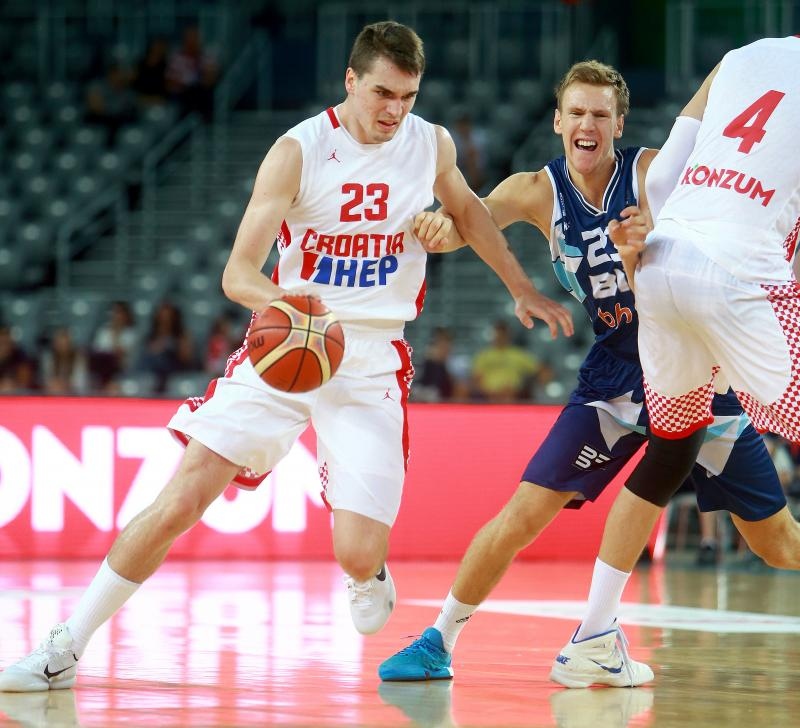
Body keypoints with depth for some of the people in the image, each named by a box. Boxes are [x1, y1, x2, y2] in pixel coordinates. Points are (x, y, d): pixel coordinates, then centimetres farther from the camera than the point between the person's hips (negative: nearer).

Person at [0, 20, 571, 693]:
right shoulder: (300, 151, -10)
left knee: (358, 554, -13)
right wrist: (275, 298, -38)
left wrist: (522, 289, 32)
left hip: (373, 364, 1)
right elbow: (238, 272, -16)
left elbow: (468, 210, 25)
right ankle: (64, 650, 0)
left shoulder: (432, 145, 1)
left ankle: (369, 574, 28)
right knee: (179, 503, -11)